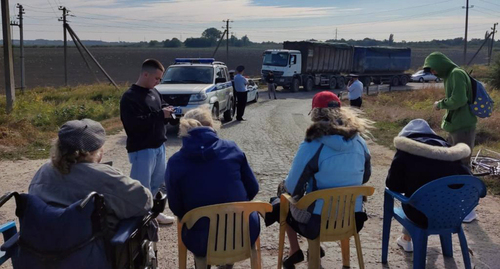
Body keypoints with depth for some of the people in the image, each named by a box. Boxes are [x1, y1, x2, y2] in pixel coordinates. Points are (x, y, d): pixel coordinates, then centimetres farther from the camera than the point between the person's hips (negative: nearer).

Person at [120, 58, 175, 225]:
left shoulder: (154, 92, 9)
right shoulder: (130, 97, -16)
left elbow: (161, 109, 22)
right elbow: (133, 123, -26)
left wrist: (167, 112, -3)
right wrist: (160, 114, -24)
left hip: (158, 146, 9)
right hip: (141, 149, -9)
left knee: (157, 182, 20)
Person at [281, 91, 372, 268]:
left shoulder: (312, 146, -21)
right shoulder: (359, 142, -5)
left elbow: (292, 188, -16)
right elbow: (364, 178, 11)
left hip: (319, 223, -5)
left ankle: (295, 251, 29)